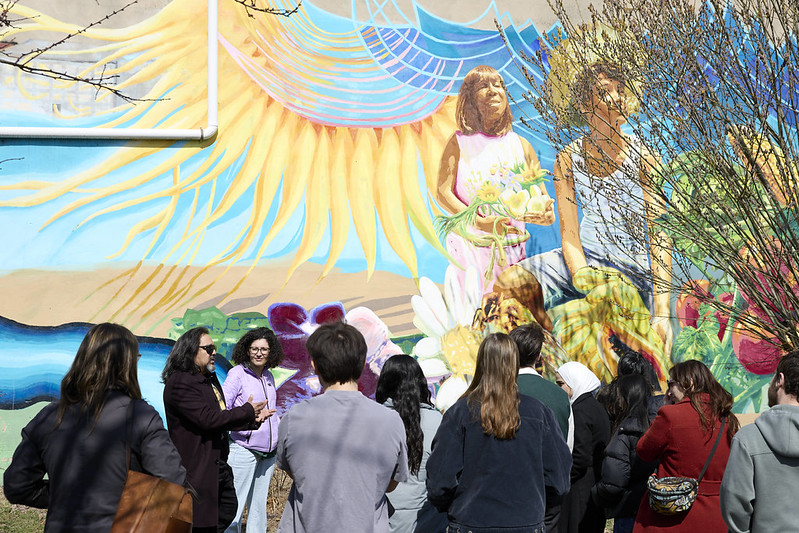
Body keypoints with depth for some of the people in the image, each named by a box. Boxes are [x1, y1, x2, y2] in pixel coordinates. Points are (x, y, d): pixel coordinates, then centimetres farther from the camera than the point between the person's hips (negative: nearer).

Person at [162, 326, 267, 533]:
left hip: (219, 465, 10)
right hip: (197, 468, -10)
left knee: (228, 509, 21)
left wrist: (252, 420, 2)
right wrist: (247, 411, -14)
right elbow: (208, 419, -25)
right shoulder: (179, 383, -18)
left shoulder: (211, 379, 13)